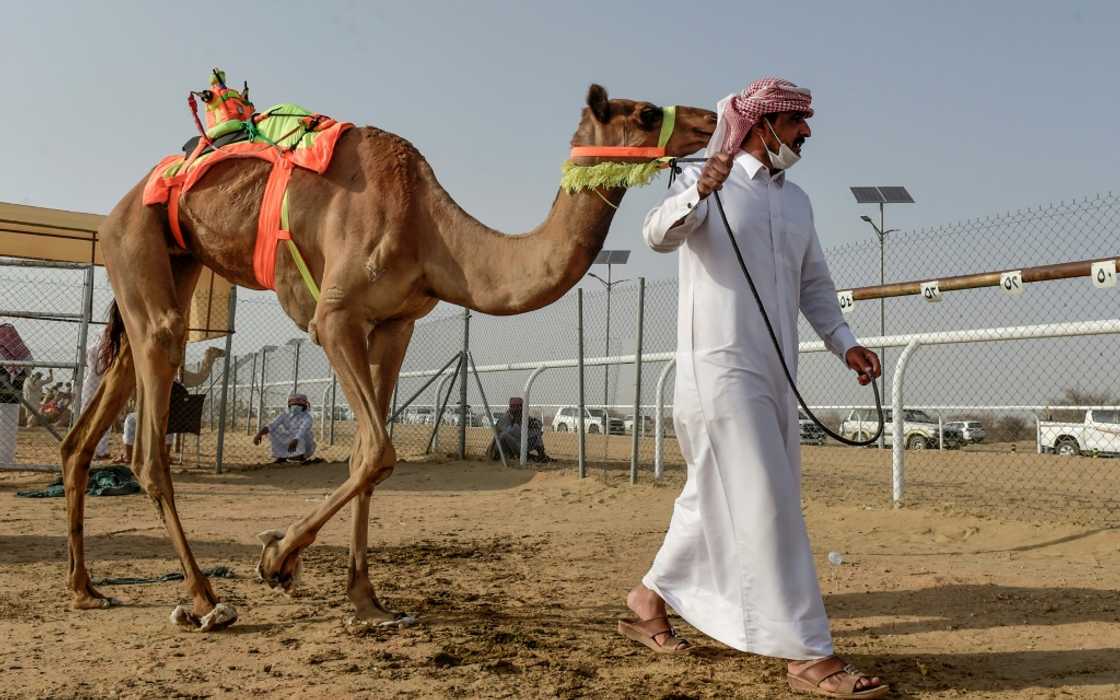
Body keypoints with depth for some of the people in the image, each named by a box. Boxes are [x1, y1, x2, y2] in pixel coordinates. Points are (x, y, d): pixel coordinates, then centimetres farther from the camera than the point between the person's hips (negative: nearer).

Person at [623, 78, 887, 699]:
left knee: (716, 495, 14)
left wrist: (844, 341, 7)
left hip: (774, 370, 8)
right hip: (720, 364, -8)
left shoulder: (796, 200, 18)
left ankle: (651, 596, 31)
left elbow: (814, 282, 21)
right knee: (766, 503, -10)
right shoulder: (702, 180, -2)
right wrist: (698, 192, -38)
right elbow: (659, 235, -19)